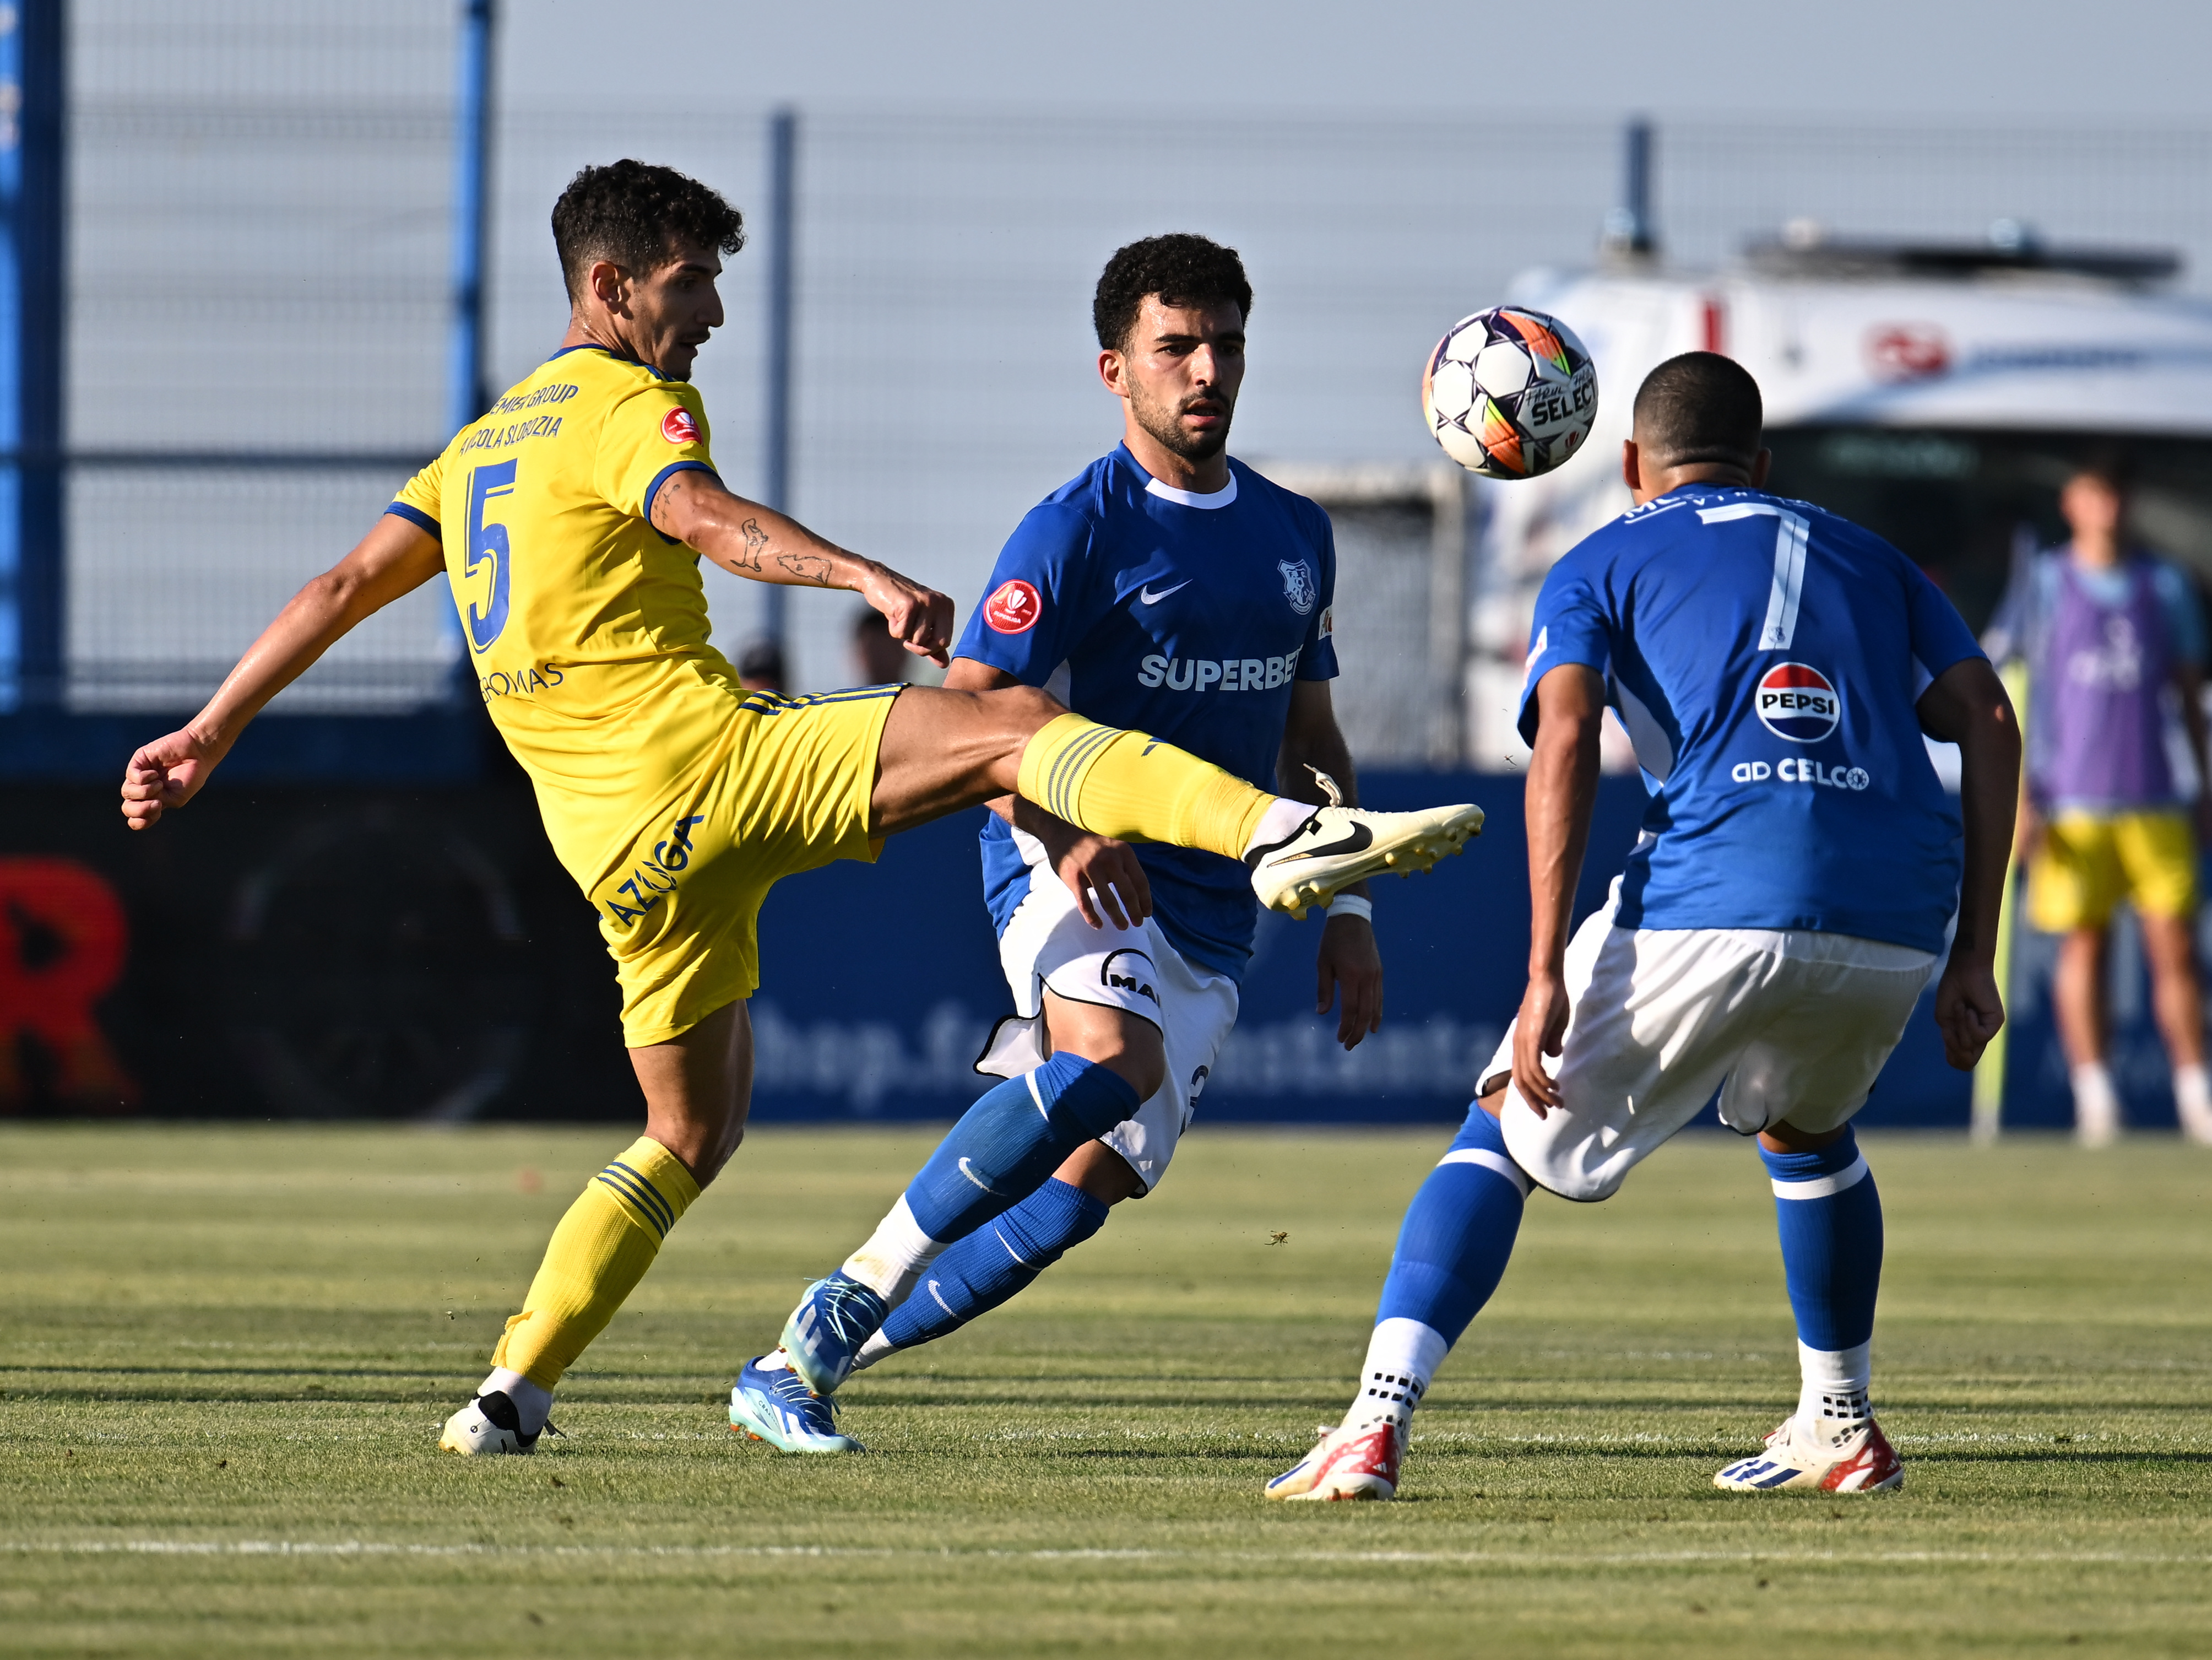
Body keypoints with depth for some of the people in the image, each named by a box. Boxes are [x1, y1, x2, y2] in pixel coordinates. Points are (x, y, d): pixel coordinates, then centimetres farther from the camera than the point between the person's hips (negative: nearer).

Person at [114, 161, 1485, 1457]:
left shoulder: (485, 441, 23)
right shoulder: (627, 403, -2)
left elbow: (345, 588, 20)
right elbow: (709, 521, -23)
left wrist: (210, 737, 23)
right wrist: (870, 579, -38)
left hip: (613, 840, 8)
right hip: (704, 754, -8)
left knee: (692, 1133, 19)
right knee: (1014, 725, -18)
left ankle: (512, 1392, 13)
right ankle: (1284, 836, -42)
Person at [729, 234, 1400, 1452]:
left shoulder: (1294, 535, 16)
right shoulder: (1078, 530, -6)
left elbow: (1310, 742, 26)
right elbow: (967, 711, -11)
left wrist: (1346, 910, 17)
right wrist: (1061, 829, -28)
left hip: (1209, 919, 6)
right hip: (1073, 873, -6)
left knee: (1086, 1188, -6)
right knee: (1111, 1061, -35)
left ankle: (807, 1361, 5)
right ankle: (856, 1293, -27)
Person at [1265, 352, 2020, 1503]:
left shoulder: (1599, 568, 19)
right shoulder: (1869, 561, 30)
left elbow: (1565, 737, 0)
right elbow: (1988, 724, 16)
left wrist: (1547, 974, -6)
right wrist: (1972, 955, 15)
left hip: (1713, 904, -4)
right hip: (1898, 917, 4)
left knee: (1503, 1135, 10)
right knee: (1803, 1129, 35)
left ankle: (1379, 1418, -9)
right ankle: (1839, 1425, 38)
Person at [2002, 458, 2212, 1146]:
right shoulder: (2046, 584, 3)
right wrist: (2017, 797, -6)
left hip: (2155, 801, 2)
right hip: (2072, 800, -2)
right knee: (2084, 946, -1)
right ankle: (2094, 1097, 2)